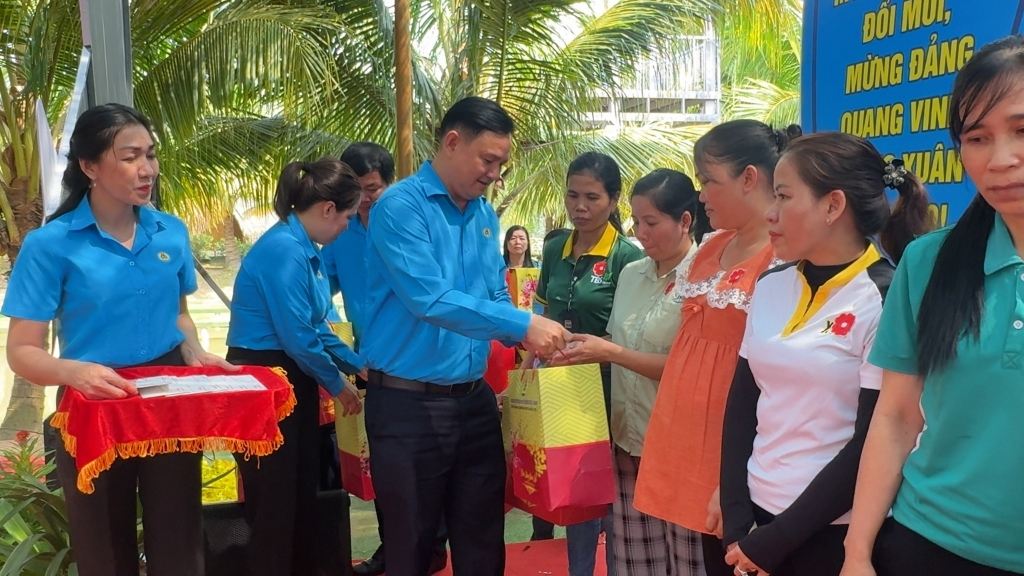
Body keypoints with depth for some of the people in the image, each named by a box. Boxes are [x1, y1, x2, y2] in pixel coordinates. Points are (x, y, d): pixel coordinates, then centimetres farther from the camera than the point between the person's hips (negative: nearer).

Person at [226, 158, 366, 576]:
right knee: (273, 500, 3)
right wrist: (337, 384, -7)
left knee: (301, 494, 17)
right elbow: (297, 337, -21)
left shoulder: (303, 248, 9)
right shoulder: (284, 249, -21)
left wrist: (358, 364, 15)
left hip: (291, 381, 10)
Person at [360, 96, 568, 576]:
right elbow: (428, 299, -26)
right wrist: (522, 324, -26)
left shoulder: (485, 215, 9)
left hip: (475, 399, 7)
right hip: (408, 405, -6)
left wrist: (532, 336, -5)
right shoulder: (401, 206, -14)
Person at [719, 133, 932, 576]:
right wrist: (737, 523, -3)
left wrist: (775, 540, -11)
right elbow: (741, 406, 5)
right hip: (757, 513, 5)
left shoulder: (886, 300, -13)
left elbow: (871, 444, -14)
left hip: (836, 532, -5)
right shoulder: (770, 288, 4)